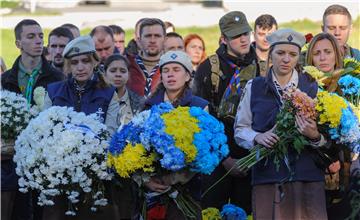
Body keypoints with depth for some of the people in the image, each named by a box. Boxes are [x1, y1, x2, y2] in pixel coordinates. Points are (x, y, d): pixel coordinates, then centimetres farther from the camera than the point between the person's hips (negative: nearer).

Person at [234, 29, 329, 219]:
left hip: (307, 177, 0)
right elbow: (240, 129, 10)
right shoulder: (254, 87, 9)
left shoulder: (312, 87, 7)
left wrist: (315, 136, -17)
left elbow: (328, 139, 5)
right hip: (266, 177, 0)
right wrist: (258, 137, -10)